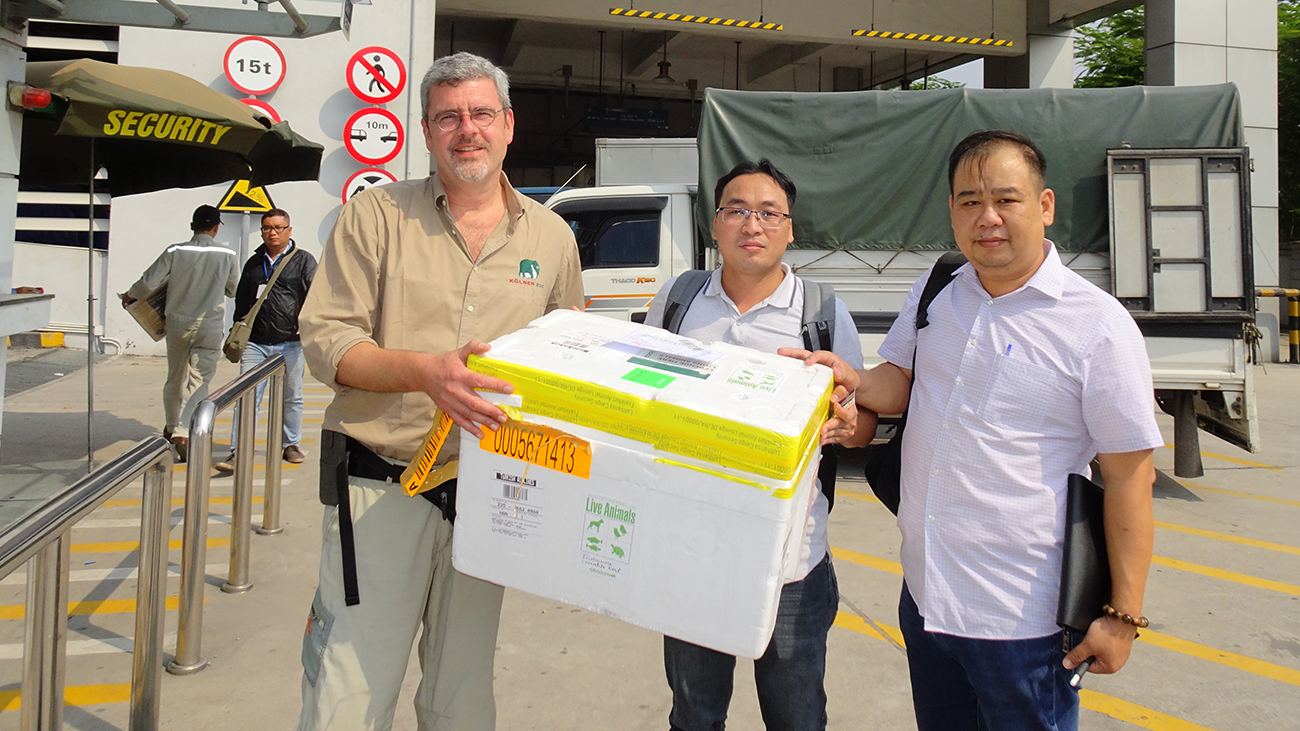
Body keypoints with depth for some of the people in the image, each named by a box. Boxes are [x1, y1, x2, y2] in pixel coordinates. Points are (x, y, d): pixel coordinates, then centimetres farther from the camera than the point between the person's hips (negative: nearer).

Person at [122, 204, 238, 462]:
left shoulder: (174, 252, -5)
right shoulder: (227, 256, -4)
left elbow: (148, 283, -6)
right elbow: (233, 291, 7)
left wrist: (129, 295, 14)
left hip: (178, 323, 2)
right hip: (210, 327, -2)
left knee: (175, 379, 17)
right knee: (199, 382, -1)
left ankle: (171, 428, 34)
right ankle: (183, 432, -16)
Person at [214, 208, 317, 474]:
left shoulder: (304, 260, 4)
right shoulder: (253, 263, 16)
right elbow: (241, 301, 24)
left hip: (290, 343, -2)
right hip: (255, 342, 3)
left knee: (292, 397, 10)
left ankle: (292, 444, 26)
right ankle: (238, 453, -4)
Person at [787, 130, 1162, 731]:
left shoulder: (1098, 325, -12)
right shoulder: (933, 292, 4)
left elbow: (1130, 477, -11)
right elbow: (897, 385, 11)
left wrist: (1123, 614, -10)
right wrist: (851, 383, -11)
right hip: (923, 596, 5)